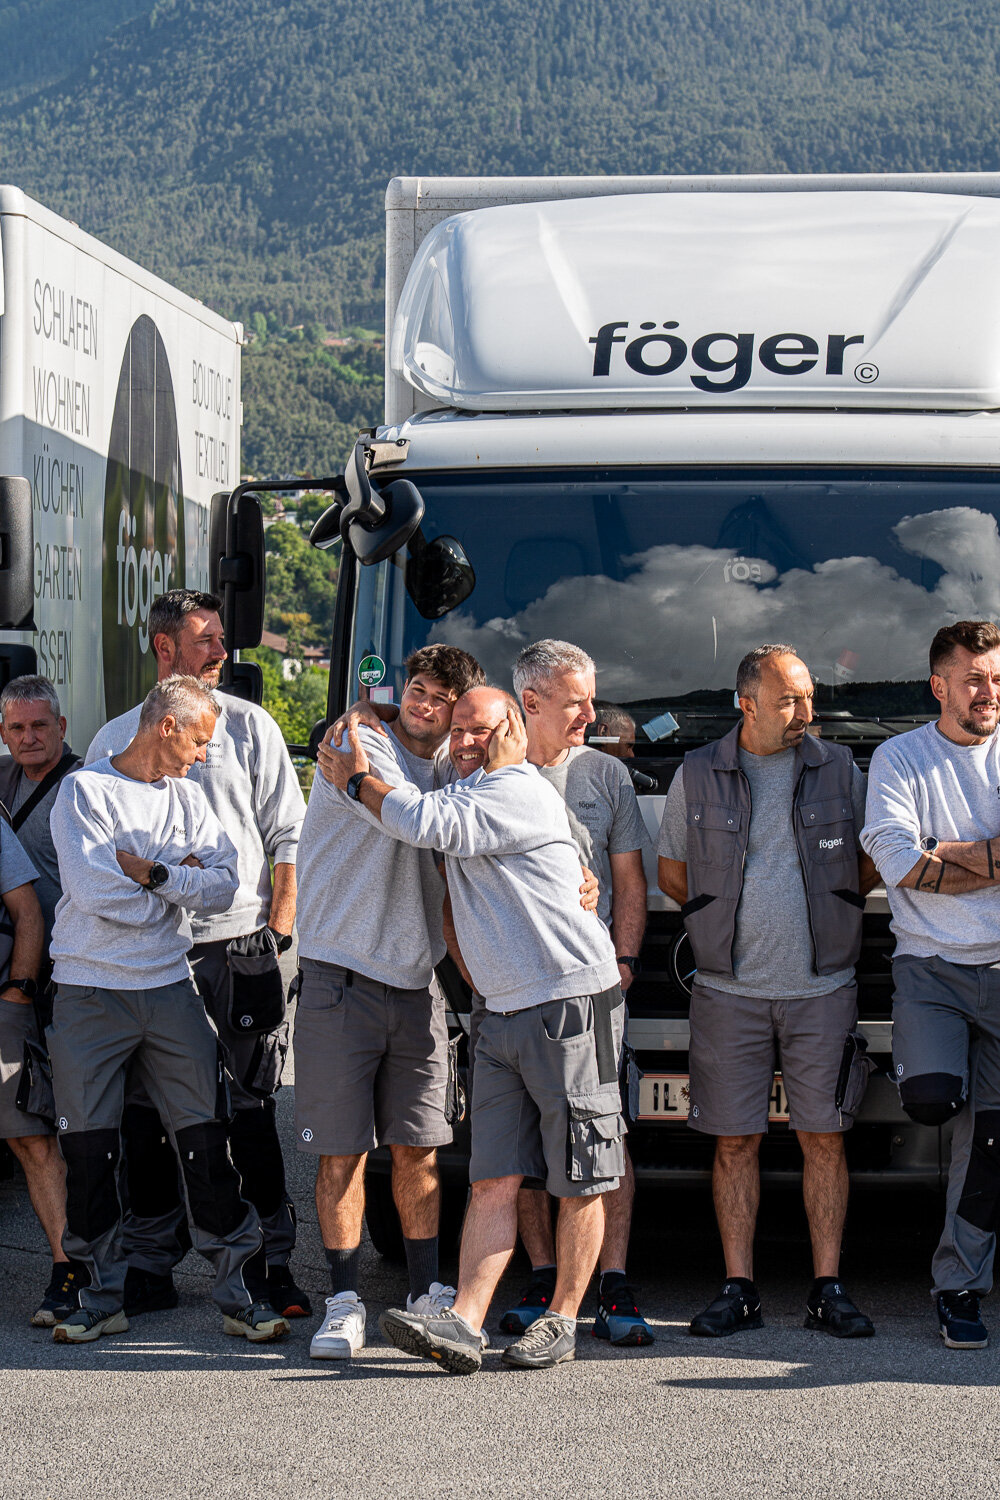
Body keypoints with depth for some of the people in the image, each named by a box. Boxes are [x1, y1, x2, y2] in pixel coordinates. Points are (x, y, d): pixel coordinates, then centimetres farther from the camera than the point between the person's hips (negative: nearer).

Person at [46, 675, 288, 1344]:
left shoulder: (188, 797, 12)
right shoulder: (84, 791, -4)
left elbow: (225, 887, 0)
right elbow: (96, 893, -16)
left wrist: (151, 873, -12)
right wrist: (182, 880, -3)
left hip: (170, 987, 4)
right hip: (90, 993, -3)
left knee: (207, 1140, 0)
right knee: (88, 1149, 1)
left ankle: (238, 1289, 7)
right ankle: (103, 1294, 14)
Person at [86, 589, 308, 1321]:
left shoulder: (249, 725, 7)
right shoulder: (116, 738, 12)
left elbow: (288, 835, 6)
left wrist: (279, 931, -3)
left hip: (237, 943, -2)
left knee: (250, 1111, 0)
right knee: (146, 1114, 4)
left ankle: (271, 1260, 6)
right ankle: (151, 1261, 13)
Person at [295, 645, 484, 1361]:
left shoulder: (447, 772, 16)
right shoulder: (362, 746, -6)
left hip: (415, 986, 5)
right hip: (342, 981, -5)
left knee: (417, 1148, 8)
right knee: (343, 1151, -2)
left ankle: (428, 1292, 17)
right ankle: (345, 1303, 5)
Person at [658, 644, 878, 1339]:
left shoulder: (839, 769, 5)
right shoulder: (698, 775, 3)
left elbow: (871, 863, 14)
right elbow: (672, 873, 13)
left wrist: (829, 909, 2)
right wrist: (732, 916, 4)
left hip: (823, 989, 0)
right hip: (731, 990, 0)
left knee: (824, 1139, 1)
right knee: (735, 1142, 2)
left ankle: (828, 1289, 7)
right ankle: (739, 1290, 9)